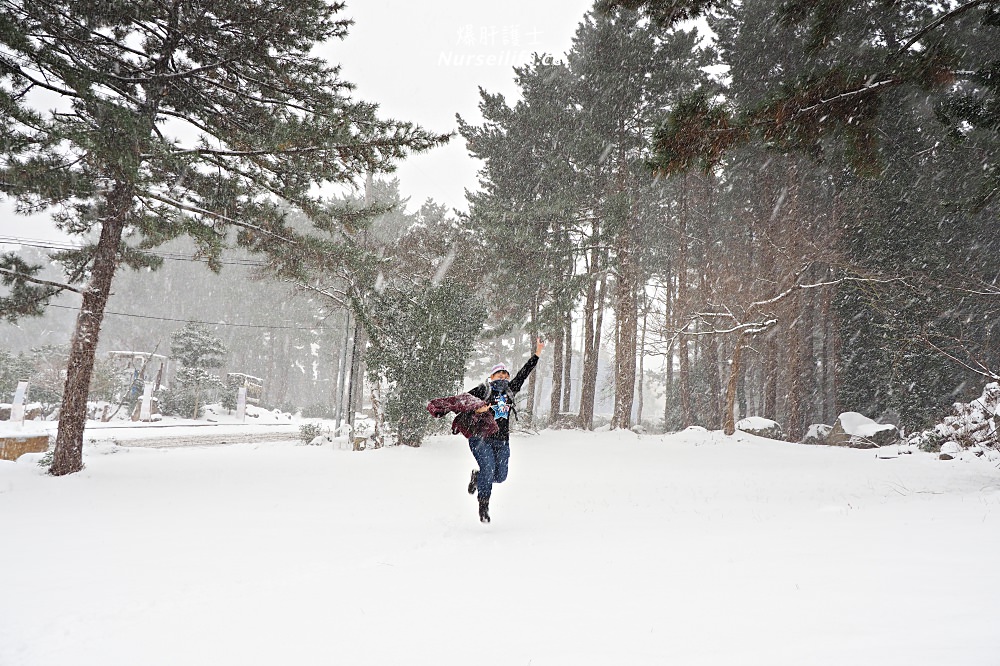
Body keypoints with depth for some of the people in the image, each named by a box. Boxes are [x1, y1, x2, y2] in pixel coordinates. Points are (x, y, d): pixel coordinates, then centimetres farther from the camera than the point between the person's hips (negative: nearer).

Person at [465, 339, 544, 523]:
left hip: (502, 440, 5)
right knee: (488, 468, -18)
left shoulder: (510, 390, 12)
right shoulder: (483, 389, 1)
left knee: (500, 476, 0)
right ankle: (483, 505, -1)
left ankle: (478, 476, 31)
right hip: (481, 437, -5)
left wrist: (537, 353, 16)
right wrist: (476, 409, -15)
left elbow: (524, 372, 15)